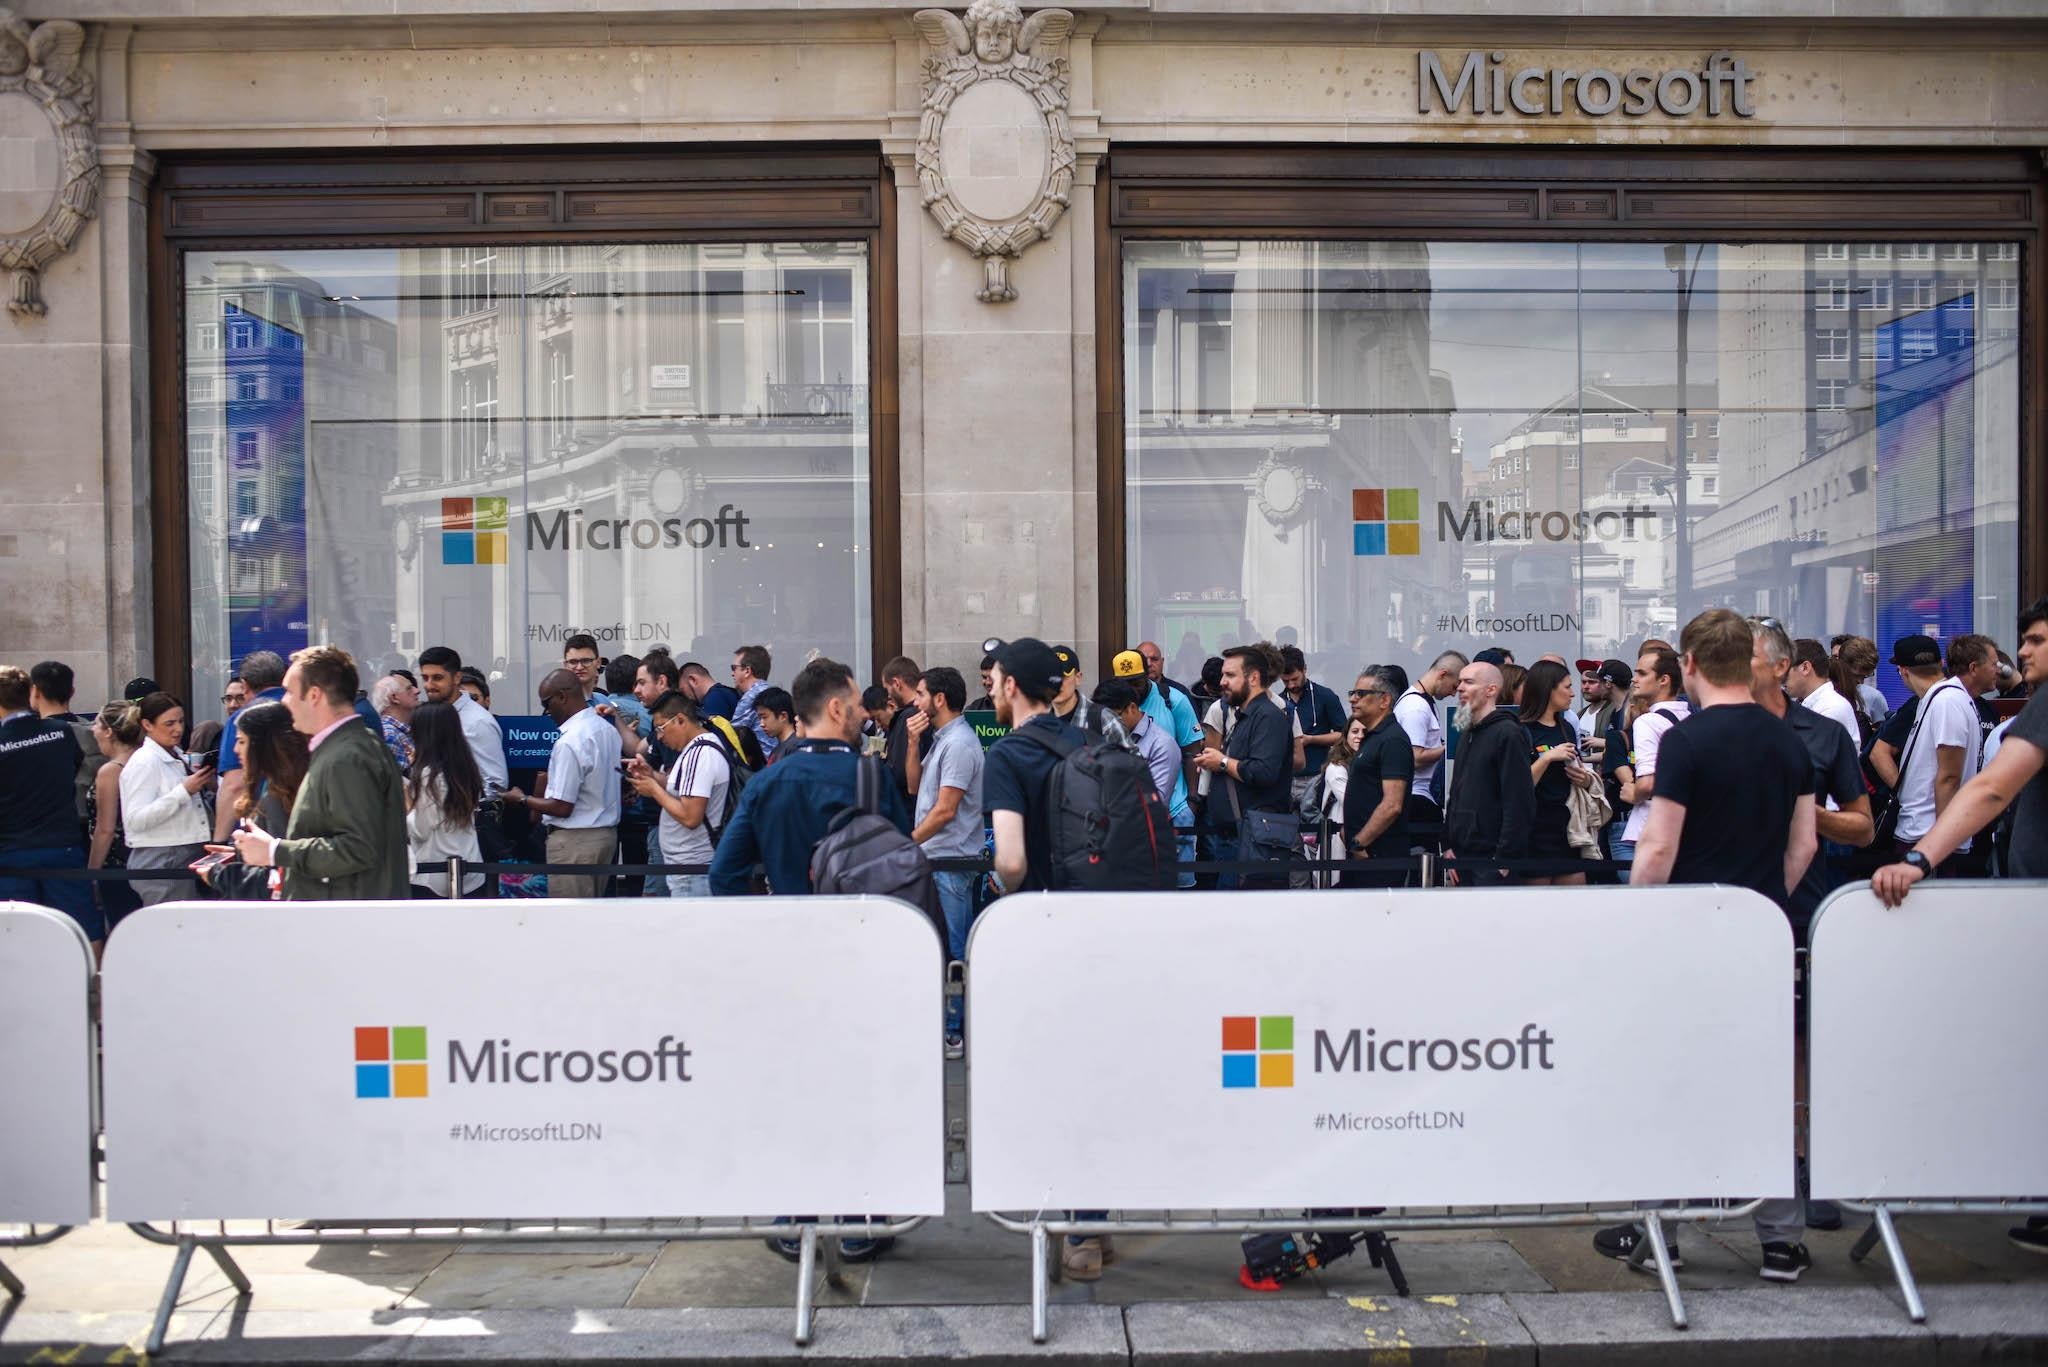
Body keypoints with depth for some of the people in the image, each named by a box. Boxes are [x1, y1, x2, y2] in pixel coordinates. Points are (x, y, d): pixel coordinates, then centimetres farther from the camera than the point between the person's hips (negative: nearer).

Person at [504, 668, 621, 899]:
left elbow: (562, 807, -20)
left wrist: (522, 800, -5)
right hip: (606, 833, 9)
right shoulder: (608, 729, 6)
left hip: (575, 840, -9)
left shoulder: (569, 741, -21)